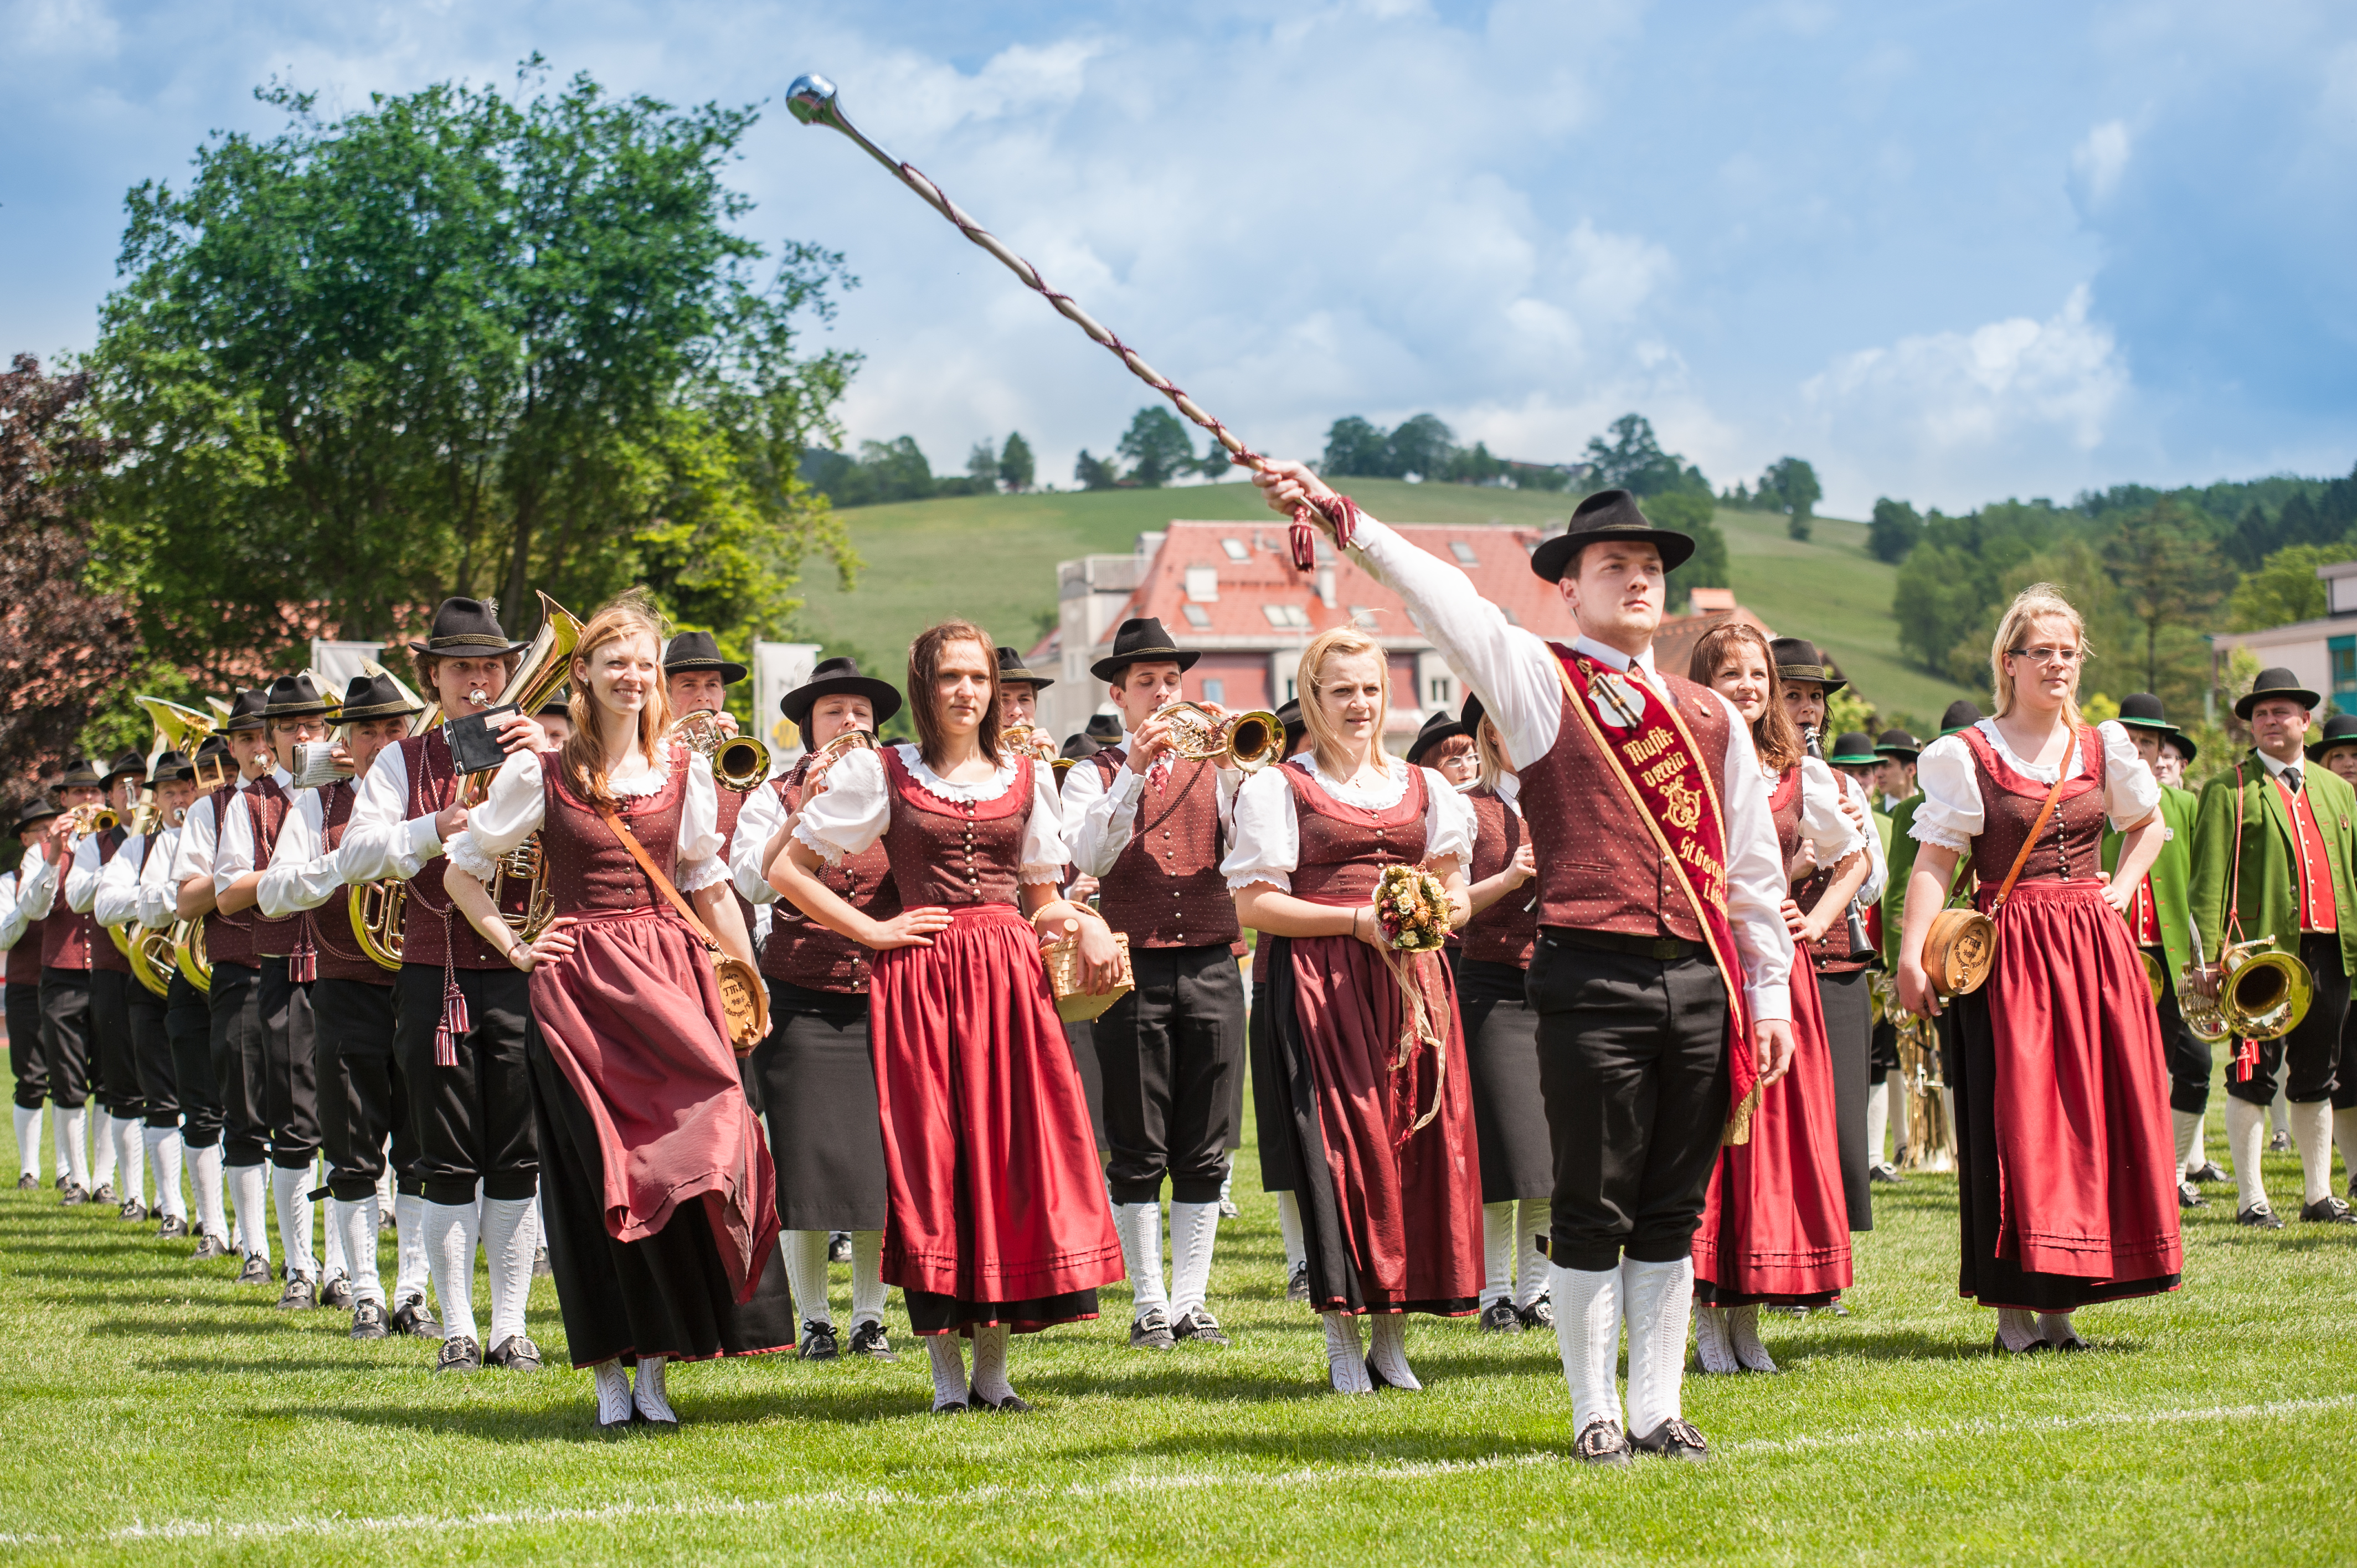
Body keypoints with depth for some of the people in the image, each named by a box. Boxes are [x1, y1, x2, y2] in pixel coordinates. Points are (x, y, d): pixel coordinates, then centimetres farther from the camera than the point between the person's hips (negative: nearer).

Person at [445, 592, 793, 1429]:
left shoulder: (685, 769, 9)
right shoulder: (540, 771, 1)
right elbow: (462, 872, 9)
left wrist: (750, 981, 14)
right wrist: (512, 946, -1)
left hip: (672, 975, 2)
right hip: (579, 983, -2)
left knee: (687, 1158, -8)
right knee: (595, 1173, -3)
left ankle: (654, 1367, -1)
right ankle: (608, 1374, 4)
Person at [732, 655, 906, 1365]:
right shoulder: (775, 798, 3)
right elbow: (750, 882, -13)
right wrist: (805, 811, -23)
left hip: (883, 997, 2)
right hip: (802, 1004, -2)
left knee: (880, 1161, 1)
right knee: (808, 1164, -3)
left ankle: (870, 1317, 14)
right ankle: (814, 1320, 9)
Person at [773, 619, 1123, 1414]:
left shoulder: (1028, 777, 13)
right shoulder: (880, 773, 4)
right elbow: (786, 870, 4)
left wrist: (1086, 924, -2)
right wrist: (873, 931, -2)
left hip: (1010, 978, 3)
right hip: (919, 982, -3)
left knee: (1013, 1155, -1)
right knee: (928, 1160, -2)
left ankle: (993, 1369, 7)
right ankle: (947, 1373, 4)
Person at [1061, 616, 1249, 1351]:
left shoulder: (1213, 764, 12)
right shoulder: (1095, 774, 7)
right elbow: (1089, 858, -11)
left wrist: (1234, 768, -13)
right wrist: (1135, 771, -17)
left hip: (1211, 966, 2)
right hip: (1133, 968, -2)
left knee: (1205, 1149, 3)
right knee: (1138, 1151, 0)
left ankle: (1192, 1299, 9)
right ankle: (1149, 1305, 5)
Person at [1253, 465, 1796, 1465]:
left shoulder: (1711, 717, 16)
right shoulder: (1540, 681, 5)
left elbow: (1754, 864, 18)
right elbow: (1442, 597, -8)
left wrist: (1770, 996, 15)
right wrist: (1340, 517, -20)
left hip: (1701, 982, 4)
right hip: (1593, 976, -4)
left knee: (1672, 1213, 8)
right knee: (1592, 1212, 0)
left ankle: (1660, 1410, 16)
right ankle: (1596, 1415, 10)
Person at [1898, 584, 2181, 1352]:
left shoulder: (2103, 748, 10)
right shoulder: (1968, 756, -2)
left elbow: (2148, 825, 26)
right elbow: (1935, 862, -7)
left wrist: (2122, 890, 9)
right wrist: (1911, 953, -18)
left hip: (2094, 946, 5)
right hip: (2010, 954, -4)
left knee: (2095, 1114, 3)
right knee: (2014, 1121, -7)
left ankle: (2061, 1302, 10)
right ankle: (2014, 1306, -2)